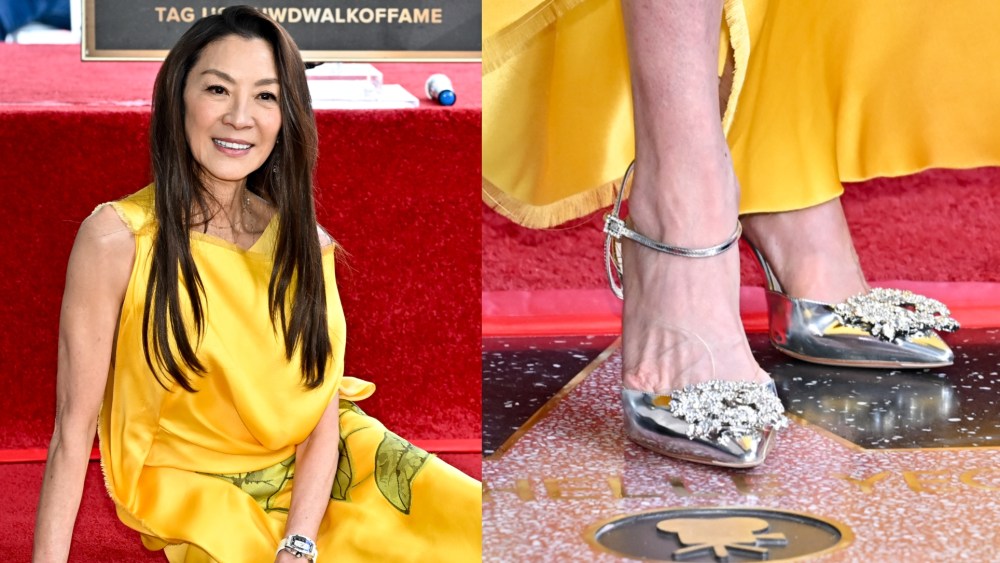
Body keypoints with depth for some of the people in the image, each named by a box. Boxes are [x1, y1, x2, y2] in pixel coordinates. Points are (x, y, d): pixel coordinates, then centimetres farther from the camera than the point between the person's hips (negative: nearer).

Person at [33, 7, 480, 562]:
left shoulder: (306, 243, -2)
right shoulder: (118, 238, -16)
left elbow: (321, 415, -7)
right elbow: (73, 427, -15)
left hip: (309, 468, 4)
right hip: (196, 489, -4)